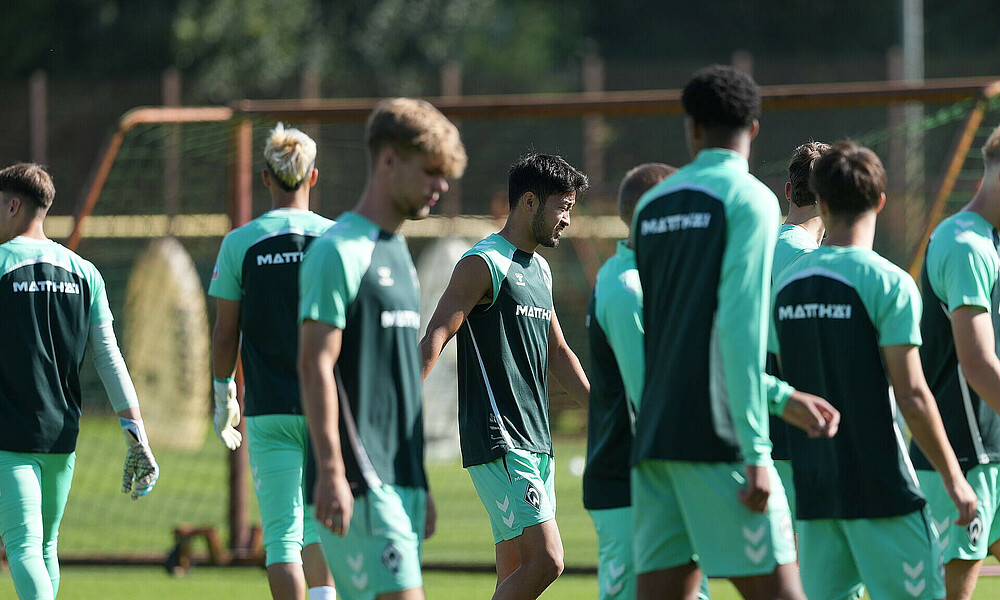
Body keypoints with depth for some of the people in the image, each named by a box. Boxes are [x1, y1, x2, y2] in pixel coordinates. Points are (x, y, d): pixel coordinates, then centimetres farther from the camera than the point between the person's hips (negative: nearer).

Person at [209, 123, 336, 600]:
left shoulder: (240, 243, -2)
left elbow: (225, 334, 1)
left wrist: (223, 395, 16)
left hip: (270, 408, -1)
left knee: (283, 535, -1)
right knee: (322, 524, 18)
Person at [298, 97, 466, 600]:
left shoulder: (397, 253, 20)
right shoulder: (340, 251, -9)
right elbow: (315, 367, -14)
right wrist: (331, 473, -20)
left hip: (399, 478, 9)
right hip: (361, 481, -9)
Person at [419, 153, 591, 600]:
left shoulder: (539, 270, 19)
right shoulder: (483, 265, -9)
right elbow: (433, 340, -16)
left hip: (535, 442, 9)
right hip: (498, 444, -9)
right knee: (546, 560, -17)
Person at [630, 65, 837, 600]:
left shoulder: (652, 205, 16)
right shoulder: (749, 199, -5)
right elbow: (740, 328, -14)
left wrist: (785, 399, 28)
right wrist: (756, 450, -15)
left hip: (655, 435, 6)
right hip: (717, 437, -6)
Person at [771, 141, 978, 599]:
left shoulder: (786, 285, 7)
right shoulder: (889, 284, -12)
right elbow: (912, 397, -14)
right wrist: (953, 477, -6)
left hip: (812, 488, 6)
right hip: (880, 488, -6)